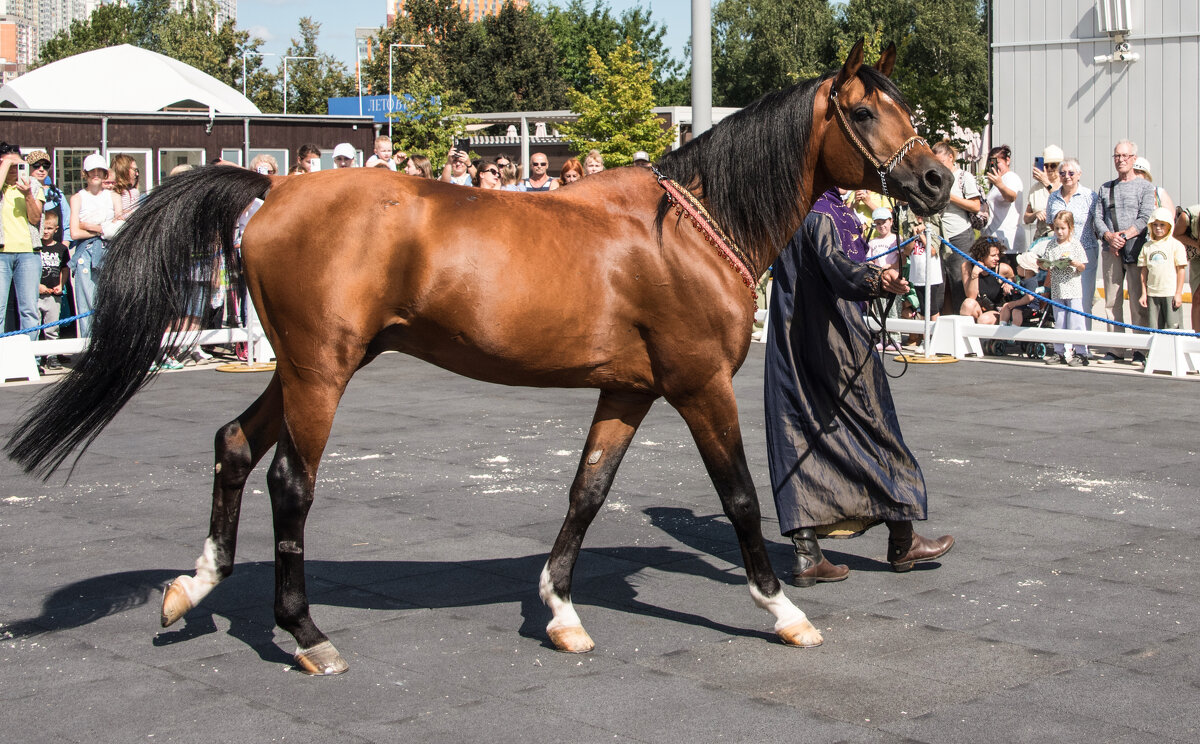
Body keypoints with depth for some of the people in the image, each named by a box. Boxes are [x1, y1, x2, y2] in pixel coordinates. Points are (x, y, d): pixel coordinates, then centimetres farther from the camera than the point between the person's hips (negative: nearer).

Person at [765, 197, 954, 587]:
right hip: (836, 345, -7)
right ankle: (902, 540, 17)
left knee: (799, 437, 4)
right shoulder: (825, 212, -14)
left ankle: (806, 553, -1)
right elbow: (836, 263, -33)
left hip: (790, 344, 7)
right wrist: (876, 279, -52)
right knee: (873, 429, 6)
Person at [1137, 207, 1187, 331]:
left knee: (1172, 327, -4)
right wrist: (1144, 293, 8)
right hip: (1152, 293, 4)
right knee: (1154, 328, 5)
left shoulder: (1176, 245, -1)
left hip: (1171, 293, -4)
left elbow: (1181, 270, -2)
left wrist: (1179, 293, -6)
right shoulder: (1147, 246, 9)